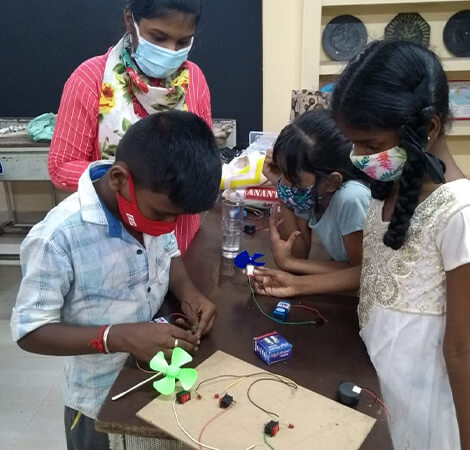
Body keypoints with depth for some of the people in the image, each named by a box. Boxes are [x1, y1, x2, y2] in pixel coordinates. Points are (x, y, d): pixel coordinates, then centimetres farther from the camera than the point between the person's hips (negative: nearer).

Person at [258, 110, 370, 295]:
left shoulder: (351, 197, -29)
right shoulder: (306, 190, -13)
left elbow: (362, 273, -18)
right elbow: (298, 254, -8)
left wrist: (288, 263, -19)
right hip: (342, 280, 4)